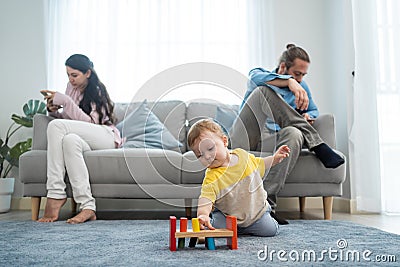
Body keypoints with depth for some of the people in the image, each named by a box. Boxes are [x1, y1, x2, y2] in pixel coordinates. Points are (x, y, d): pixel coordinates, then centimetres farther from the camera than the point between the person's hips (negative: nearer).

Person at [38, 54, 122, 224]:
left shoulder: (97, 90, -1)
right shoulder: (72, 87, 17)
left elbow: (91, 122, -14)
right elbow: (66, 118, 23)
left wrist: (65, 101, -17)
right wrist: (54, 110, 1)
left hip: (107, 138, -5)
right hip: (87, 142, 5)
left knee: (56, 126, -26)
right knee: (70, 140, -34)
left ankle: (56, 196, -30)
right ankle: (87, 206, -41)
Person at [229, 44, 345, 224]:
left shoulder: (301, 87, 19)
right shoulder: (260, 73, 6)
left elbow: (314, 110, 29)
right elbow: (257, 78, -19)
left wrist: (308, 117, 3)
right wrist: (289, 81, -37)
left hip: (271, 141, 3)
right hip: (246, 139, -3)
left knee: (294, 134, -35)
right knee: (263, 91, -26)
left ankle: (266, 203, -40)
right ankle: (318, 146, -28)